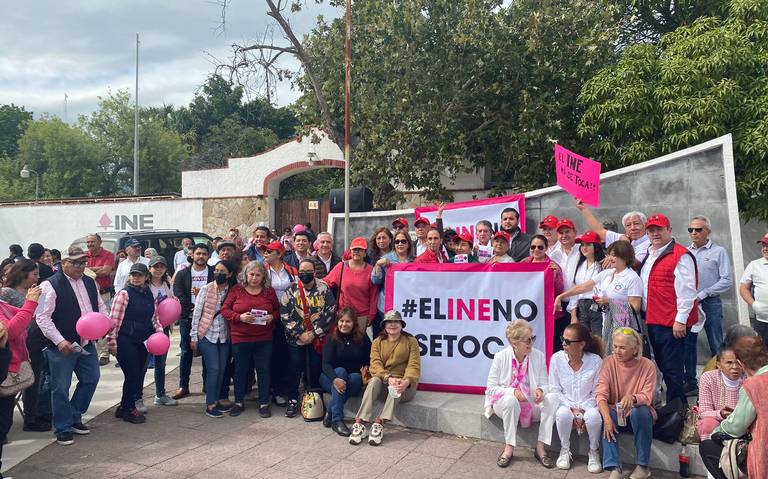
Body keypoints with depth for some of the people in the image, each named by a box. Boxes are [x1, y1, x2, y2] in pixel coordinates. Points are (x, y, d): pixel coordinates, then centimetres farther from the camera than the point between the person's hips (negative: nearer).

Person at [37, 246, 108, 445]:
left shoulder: (90, 282, 8)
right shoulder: (51, 285, -13)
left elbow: (101, 306, 19)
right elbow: (42, 317, -15)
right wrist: (60, 341, -21)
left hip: (87, 344, 7)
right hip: (62, 346, -7)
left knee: (91, 380, 14)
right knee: (61, 388, 3)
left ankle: (75, 418, 32)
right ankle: (63, 428, 17)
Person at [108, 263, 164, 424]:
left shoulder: (150, 294, 8)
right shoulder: (124, 294, -10)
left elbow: (154, 317, 17)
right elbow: (114, 320, -12)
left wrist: (159, 331, 1)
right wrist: (112, 342, -14)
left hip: (142, 342, 6)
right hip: (126, 341, -6)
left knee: (139, 375, 9)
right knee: (132, 375, -4)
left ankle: (125, 407, 25)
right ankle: (128, 410, 13)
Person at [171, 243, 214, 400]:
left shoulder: (214, 273, 4)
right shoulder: (183, 274, 6)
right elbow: (178, 295, -3)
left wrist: (201, 293, -16)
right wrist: (192, 308, -14)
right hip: (187, 317, 1)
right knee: (186, 351, 6)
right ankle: (183, 386, 13)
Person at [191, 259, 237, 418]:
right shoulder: (206, 289, -6)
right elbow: (196, 313, -3)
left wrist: (231, 334, -1)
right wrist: (194, 336, -3)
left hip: (224, 336, 3)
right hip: (207, 335, -3)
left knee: (221, 369, 7)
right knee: (213, 369, -6)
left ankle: (216, 400, 22)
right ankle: (210, 405, 4)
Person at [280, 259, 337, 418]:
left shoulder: (324, 288, -3)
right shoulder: (291, 289, -2)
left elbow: (330, 312, -7)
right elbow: (284, 313, -6)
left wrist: (314, 333, -11)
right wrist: (300, 334, -12)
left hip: (318, 338, 0)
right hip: (296, 337, 0)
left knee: (316, 369, 6)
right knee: (295, 369, 3)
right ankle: (293, 400, 18)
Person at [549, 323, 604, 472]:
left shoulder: (596, 361, -10)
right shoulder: (556, 358, -8)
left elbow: (596, 393, -3)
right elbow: (555, 390, -3)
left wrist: (583, 411, -15)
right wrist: (572, 409, -13)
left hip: (588, 407, 0)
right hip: (566, 405, 0)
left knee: (593, 415, -34)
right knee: (562, 414, -34)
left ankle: (594, 452, -4)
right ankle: (565, 450, -5)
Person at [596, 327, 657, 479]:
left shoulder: (648, 365, -10)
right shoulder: (609, 362, -8)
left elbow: (647, 396, -17)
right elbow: (601, 393, -16)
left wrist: (632, 398, -41)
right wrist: (607, 418, -33)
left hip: (640, 414, -1)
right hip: (615, 412, 1)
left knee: (639, 411, -34)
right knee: (607, 413, -32)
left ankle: (643, 466, -18)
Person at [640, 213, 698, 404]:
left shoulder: (681, 255, -9)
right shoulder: (649, 256, 17)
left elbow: (686, 290, -15)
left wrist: (681, 319, -18)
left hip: (671, 323, -9)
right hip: (653, 321, 9)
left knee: (672, 369, -4)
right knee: (662, 366, 16)